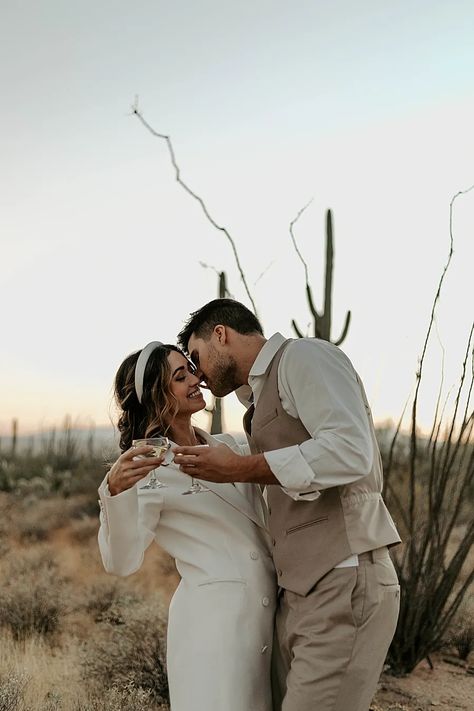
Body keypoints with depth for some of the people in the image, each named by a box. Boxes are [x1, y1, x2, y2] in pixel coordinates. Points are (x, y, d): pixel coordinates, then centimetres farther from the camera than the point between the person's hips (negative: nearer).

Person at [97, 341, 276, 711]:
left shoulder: (227, 446, 9)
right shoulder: (147, 468, -9)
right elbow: (121, 561, -16)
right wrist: (115, 490, -31)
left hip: (267, 610, 7)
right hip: (212, 617, -6)